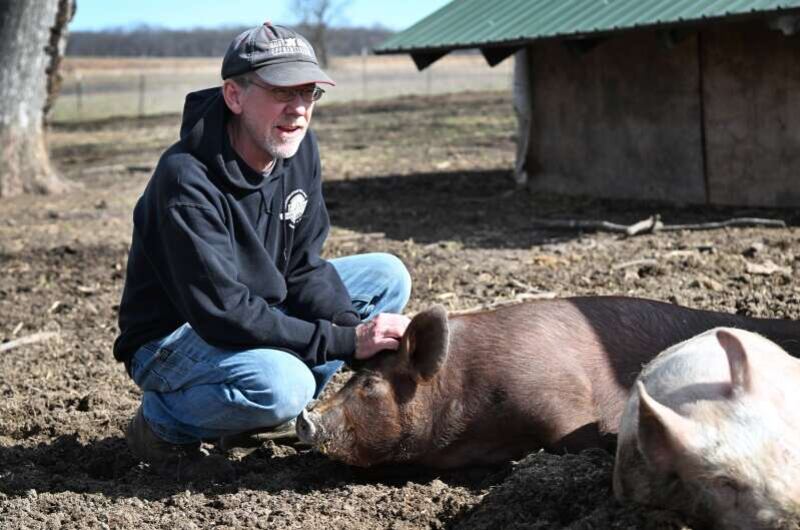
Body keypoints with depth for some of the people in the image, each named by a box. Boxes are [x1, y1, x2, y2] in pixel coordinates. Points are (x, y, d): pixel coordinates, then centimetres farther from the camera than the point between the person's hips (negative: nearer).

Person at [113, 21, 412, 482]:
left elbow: (304, 266, 0)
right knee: (282, 385, -36)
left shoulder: (299, 149, -6)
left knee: (387, 276, 1)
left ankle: (290, 403, 5)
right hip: (173, 338, -8)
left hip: (261, 316, 8)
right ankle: (162, 423, -7)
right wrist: (344, 342, -32)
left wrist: (352, 327, -19)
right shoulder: (187, 180, -30)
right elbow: (223, 314, -33)